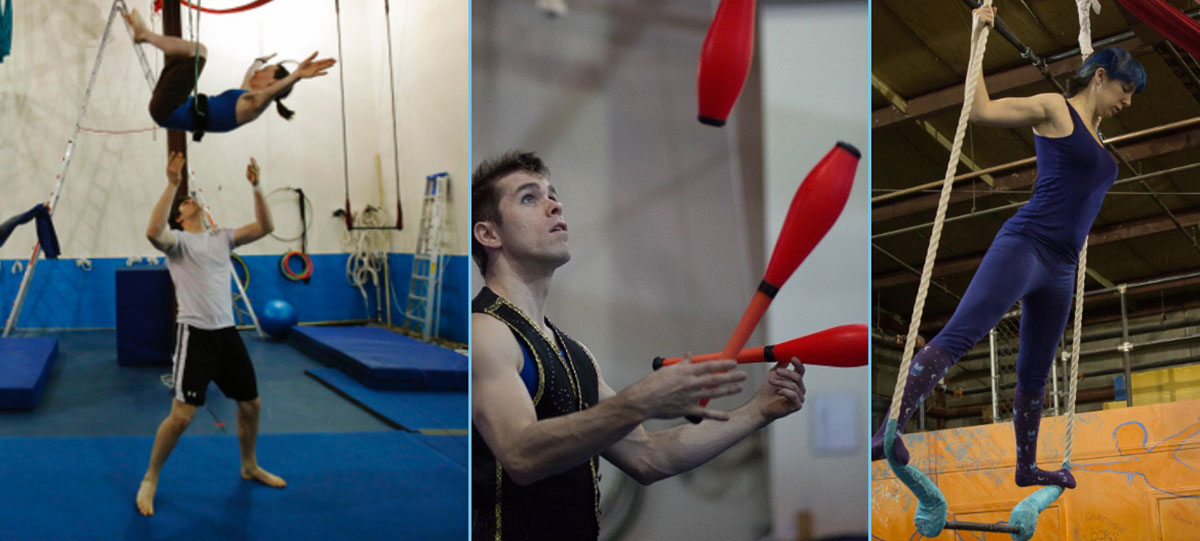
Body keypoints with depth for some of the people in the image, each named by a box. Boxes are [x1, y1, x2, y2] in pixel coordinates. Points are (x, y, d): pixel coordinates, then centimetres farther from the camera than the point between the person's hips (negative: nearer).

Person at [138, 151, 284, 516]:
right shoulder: (178, 240, -4)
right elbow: (153, 232, -28)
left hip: (227, 333, 7)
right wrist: (171, 184, -31)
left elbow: (264, 227, 5)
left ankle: (250, 467, 38)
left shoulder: (221, 239, 13)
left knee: (251, 404, 17)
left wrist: (256, 187, -7)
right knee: (182, 415, -13)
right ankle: (150, 479, 3)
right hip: (196, 334, -7)